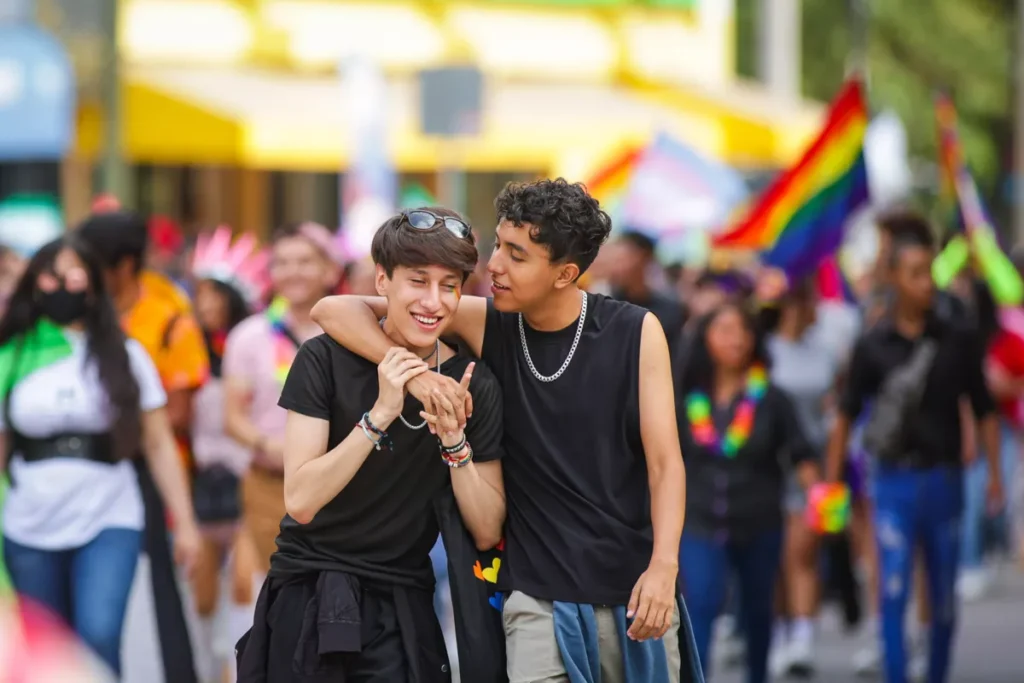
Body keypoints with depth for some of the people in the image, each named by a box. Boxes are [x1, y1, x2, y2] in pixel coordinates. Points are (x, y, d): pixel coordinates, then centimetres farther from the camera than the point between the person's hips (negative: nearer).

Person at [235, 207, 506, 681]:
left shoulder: (476, 386, -1)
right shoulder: (326, 359, -10)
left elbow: (486, 534, -3)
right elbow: (300, 501, -17)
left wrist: (455, 440, -17)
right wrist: (380, 415, -25)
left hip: (402, 611, 2)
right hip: (309, 605, -2)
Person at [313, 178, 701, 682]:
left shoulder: (636, 333, -4)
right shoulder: (486, 324, -2)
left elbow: (664, 462, -6)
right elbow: (335, 311, -4)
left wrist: (663, 566, -22)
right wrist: (413, 372, -21)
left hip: (633, 593, 0)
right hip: (537, 601, 0)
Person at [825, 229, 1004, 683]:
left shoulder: (959, 341, 2)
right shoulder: (873, 346, 0)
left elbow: (984, 411, 7)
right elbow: (847, 415, 4)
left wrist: (994, 474, 0)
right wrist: (832, 482, 1)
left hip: (943, 480, 1)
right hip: (894, 480, -1)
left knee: (943, 601, 9)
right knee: (894, 593, -8)